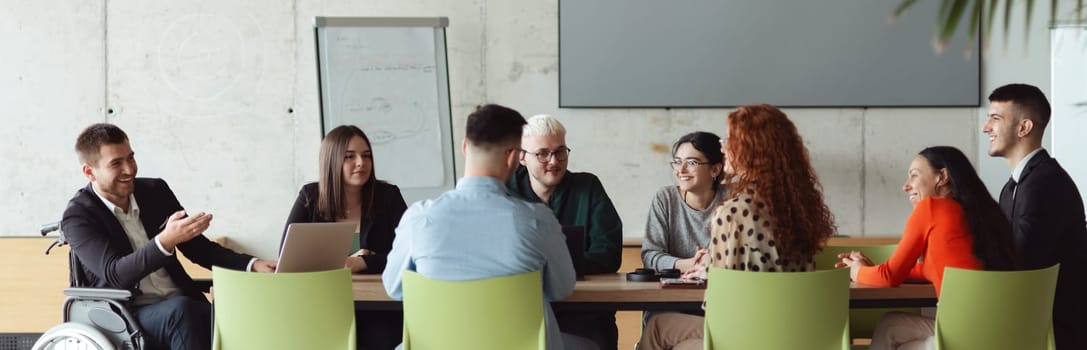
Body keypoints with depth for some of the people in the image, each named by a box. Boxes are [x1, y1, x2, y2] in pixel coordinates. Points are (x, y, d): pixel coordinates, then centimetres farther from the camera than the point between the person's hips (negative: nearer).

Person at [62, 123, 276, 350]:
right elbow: (115, 274, -19)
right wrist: (166, 241, -35)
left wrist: (252, 265, -3)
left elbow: (198, 248, 15)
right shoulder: (78, 217, -5)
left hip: (180, 308, 4)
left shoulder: (155, 191, 10)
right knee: (180, 310, -36)